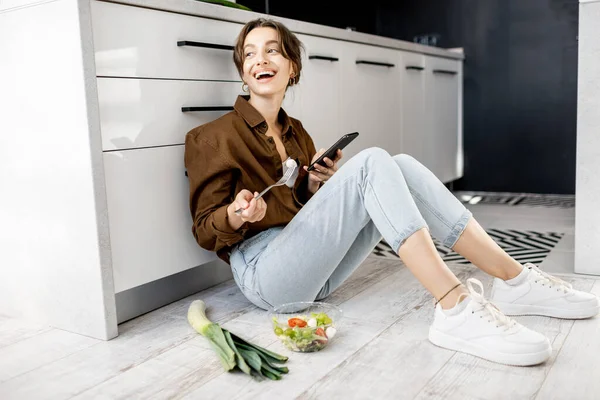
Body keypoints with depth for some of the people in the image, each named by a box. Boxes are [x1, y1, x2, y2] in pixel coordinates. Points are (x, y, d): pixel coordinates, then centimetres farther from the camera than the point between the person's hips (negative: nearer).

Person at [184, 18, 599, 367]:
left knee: (400, 167, -13)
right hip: (265, 271, -6)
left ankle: (515, 281, -12)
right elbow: (206, 231, -3)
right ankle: (456, 310, -34)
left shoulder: (297, 133, 18)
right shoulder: (213, 137, -1)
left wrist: (317, 188, -1)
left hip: (316, 270, 6)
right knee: (371, 162, -24)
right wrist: (236, 214, -26)